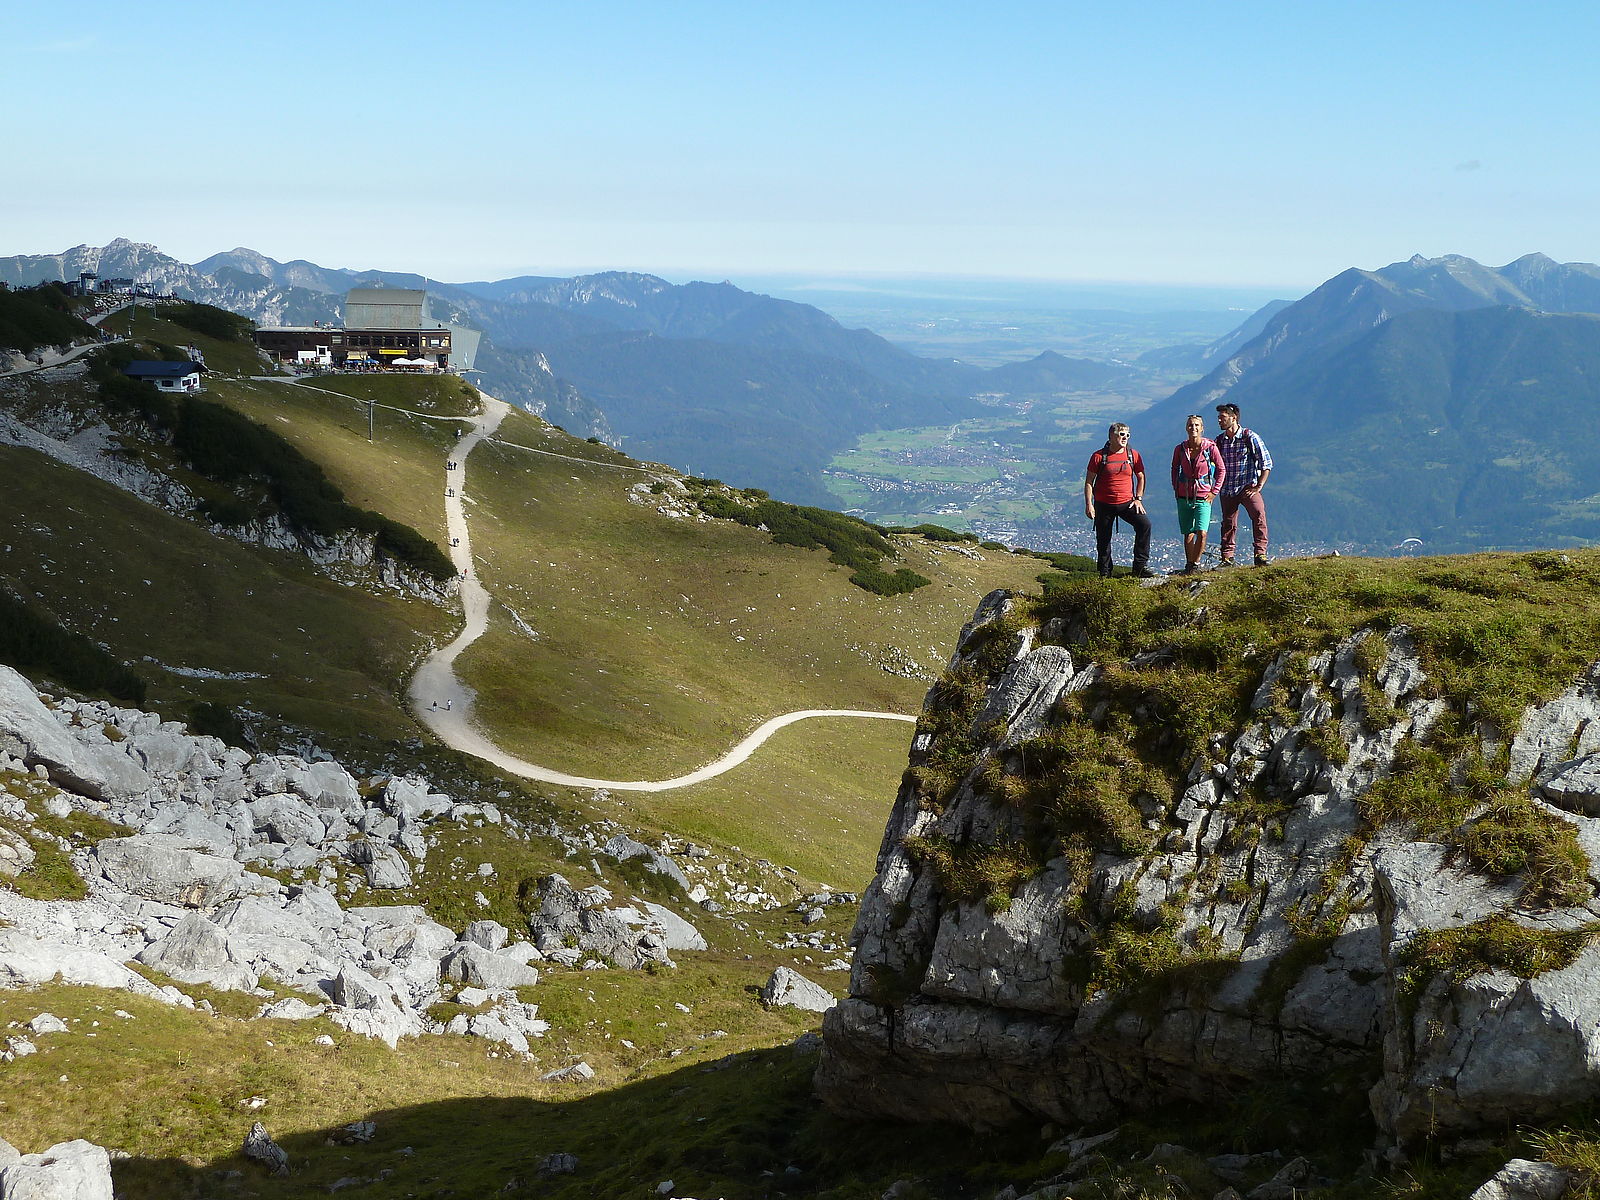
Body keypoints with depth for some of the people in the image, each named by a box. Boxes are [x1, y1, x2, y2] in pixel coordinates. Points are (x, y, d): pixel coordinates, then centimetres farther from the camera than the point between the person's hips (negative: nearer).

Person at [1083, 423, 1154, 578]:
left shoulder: (1133, 455, 2)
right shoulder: (1098, 456, -5)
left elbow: (1141, 478, 13)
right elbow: (1089, 482, -2)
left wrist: (1138, 499, 2)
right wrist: (1088, 505, -8)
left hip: (1127, 503, 2)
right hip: (1104, 505, -2)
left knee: (1144, 524, -18)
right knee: (1103, 540, 4)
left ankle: (1140, 565, -10)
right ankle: (1105, 573, 21)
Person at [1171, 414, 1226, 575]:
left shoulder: (1210, 447, -8)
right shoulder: (1180, 449, -1)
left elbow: (1221, 469, 3)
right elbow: (1175, 469, 17)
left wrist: (1214, 491, 0)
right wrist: (1176, 488, 10)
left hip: (1203, 497, -2)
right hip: (1184, 497, 2)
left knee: (1202, 533, -15)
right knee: (1188, 534, 5)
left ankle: (1195, 564, 2)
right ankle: (1188, 565, 19)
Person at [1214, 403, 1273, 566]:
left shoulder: (1250, 437, -5)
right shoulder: (1219, 440, 9)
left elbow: (1266, 462, -4)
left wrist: (1258, 486, -9)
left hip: (1248, 487, -4)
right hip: (1227, 490, 4)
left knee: (1259, 514, -23)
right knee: (1228, 524, 5)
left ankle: (1260, 554, -23)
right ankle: (1227, 558, 15)